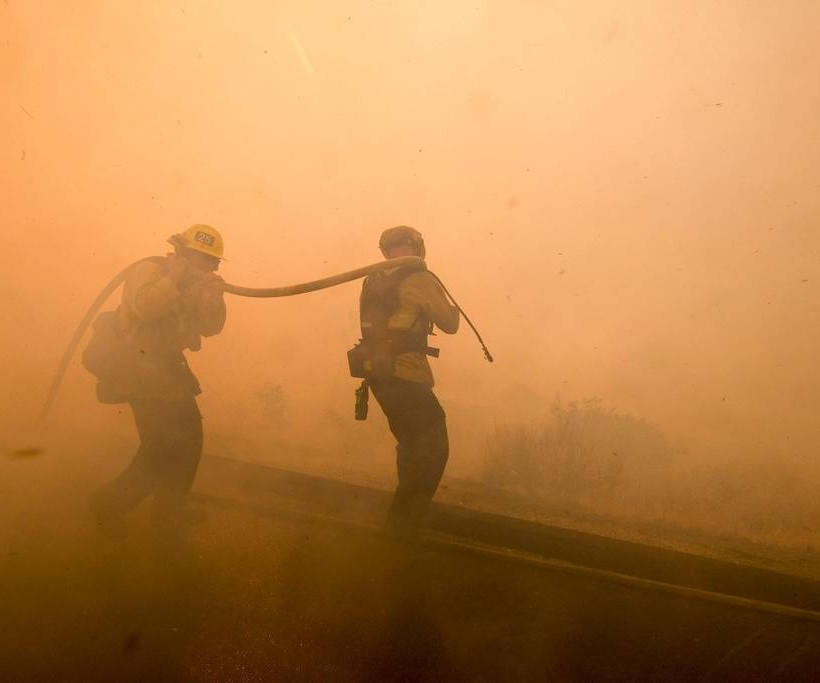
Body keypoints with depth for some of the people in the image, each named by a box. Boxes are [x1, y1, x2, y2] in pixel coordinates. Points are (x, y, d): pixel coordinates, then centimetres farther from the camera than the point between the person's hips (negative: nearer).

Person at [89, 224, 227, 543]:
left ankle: (167, 517, 26)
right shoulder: (151, 270, -10)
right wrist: (175, 277, -28)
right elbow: (145, 307, -30)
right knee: (162, 448, -12)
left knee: (187, 441, 12)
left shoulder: (191, 286, 14)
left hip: (169, 371, 9)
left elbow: (210, 326, 5)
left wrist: (214, 295, -11)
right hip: (143, 373, -9)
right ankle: (109, 504, 9)